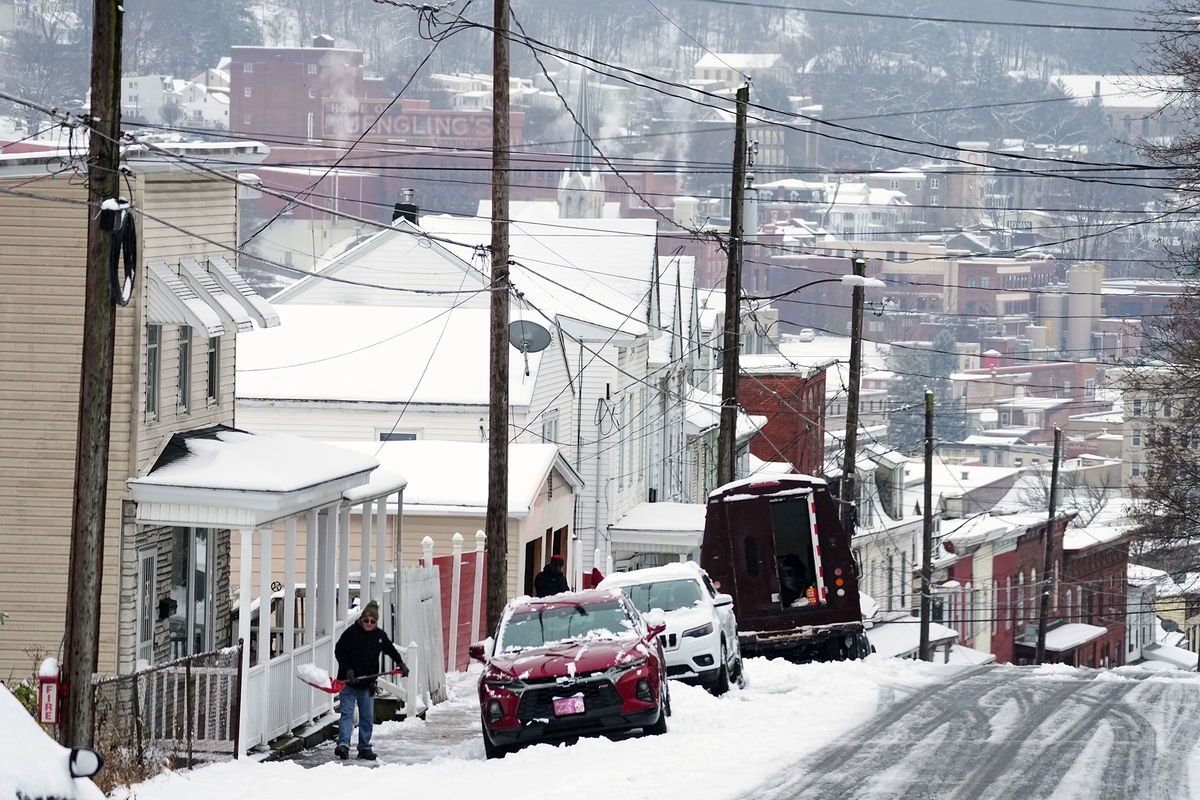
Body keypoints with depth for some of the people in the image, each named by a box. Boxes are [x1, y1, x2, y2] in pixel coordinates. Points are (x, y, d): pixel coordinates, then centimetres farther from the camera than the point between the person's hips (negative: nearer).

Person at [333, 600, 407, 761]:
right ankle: (343, 744, -20)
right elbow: (339, 651, -4)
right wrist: (348, 670, -13)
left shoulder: (379, 636, 4)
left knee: (367, 717, 8)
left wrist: (400, 663, 9)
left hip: (368, 684, 4)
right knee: (347, 713, -11)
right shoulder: (351, 633, -9)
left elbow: (390, 650, 21)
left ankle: (364, 747, 16)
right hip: (348, 682, -4)